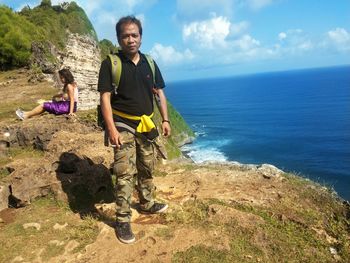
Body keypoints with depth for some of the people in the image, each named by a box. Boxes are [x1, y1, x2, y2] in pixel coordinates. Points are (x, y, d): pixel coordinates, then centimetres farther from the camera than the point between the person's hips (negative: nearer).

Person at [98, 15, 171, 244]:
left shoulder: (149, 63, 8)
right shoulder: (110, 63, -7)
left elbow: (160, 92, 11)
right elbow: (105, 97, -12)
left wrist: (165, 119, 3)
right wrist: (111, 129, -20)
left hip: (146, 126, 5)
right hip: (123, 126, -5)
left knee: (147, 169, 17)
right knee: (125, 174, -7)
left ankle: (147, 204, 37)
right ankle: (123, 220, 5)